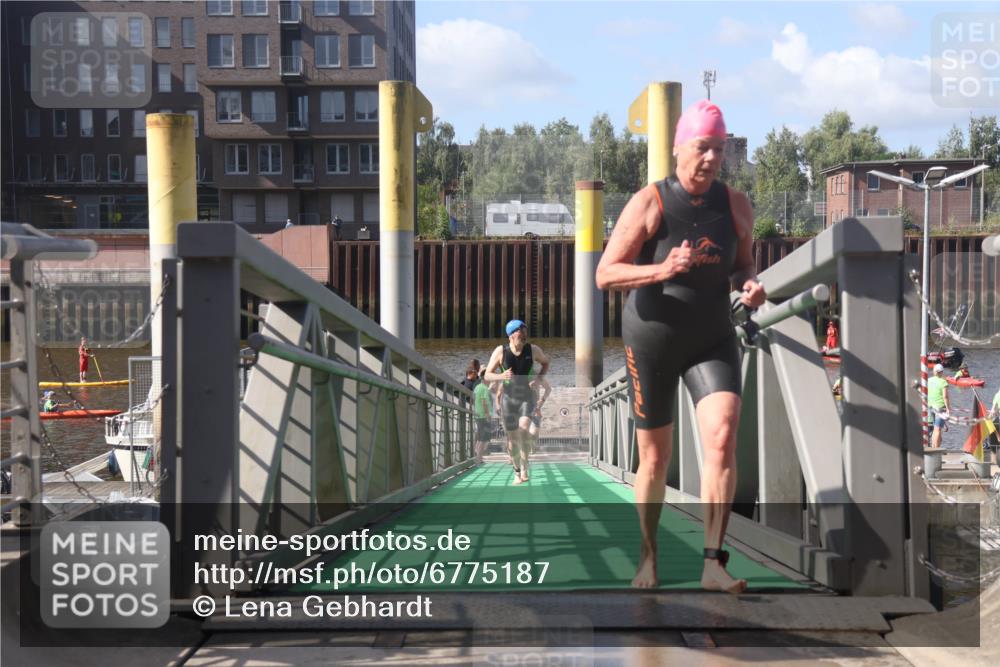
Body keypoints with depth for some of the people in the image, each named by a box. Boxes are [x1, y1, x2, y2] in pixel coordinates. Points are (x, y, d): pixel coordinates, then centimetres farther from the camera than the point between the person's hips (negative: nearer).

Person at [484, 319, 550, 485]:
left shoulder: (533, 350, -9)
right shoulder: (501, 351, -11)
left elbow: (546, 362, 11)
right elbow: (487, 376, -7)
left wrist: (539, 378, -7)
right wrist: (501, 376, -28)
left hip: (527, 398, -1)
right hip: (509, 398, 1)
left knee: (524, 428, -25)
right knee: (513, 438, 6)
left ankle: (524, 469, -15)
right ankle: (517, 471, 27)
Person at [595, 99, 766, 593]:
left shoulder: (736, 206, 2)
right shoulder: (648, 204, -10)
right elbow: (606, 274, -13)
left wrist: (750, 285, -7)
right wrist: (662, 270, -29)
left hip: (713, 340, 2)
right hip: (651, 338, -2)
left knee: (722, 437, -20)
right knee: (654, 459, 5)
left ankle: (713, 563, -20)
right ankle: (648, 556, 27)